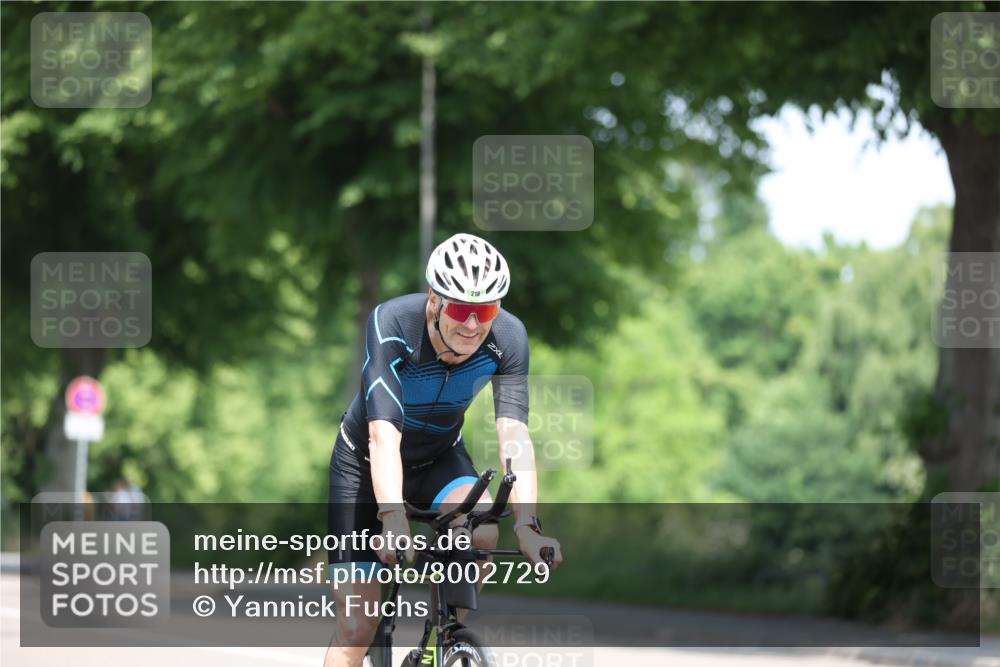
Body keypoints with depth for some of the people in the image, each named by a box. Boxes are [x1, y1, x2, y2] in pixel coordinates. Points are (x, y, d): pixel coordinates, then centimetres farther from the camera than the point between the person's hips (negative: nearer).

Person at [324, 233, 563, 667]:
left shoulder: (507, 336, -24)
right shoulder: (392, 324, -33)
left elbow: (514, 435, -31)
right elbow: (383, 433, -41)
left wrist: (526, 524, -45)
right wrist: (393, 517, -56)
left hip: (439, 459, 2)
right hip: (366, 461, -2)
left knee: (482, 532, -30)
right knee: (356, 628, -10)